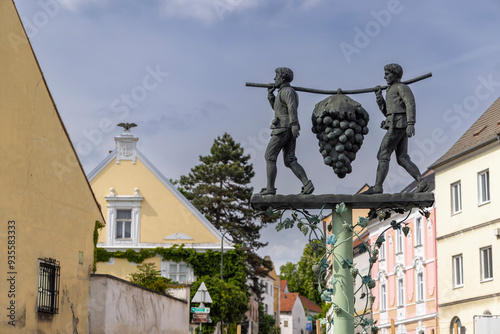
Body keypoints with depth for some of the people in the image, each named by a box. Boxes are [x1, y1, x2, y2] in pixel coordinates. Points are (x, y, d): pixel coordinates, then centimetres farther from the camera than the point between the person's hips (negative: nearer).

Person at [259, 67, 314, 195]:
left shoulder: (287, 91, -9)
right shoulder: (285, 92, 23)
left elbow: (292, 107, -24)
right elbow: (275, 107, 34)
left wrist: (294, 125, -33)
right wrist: (270, 94, 19)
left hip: (282, 129, -10)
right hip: (289, 131, 10)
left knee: (270, 157, -1)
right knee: (290, 161, 3)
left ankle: (270, 188, -3)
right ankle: (307, 185, -12)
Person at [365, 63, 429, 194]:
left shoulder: (402, 87, -2)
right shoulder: (392, 91, 29)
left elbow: (411, 104, -16)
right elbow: (386, 112, 24)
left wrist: (411, 123, -27)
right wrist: (379, 96, 14)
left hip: (397, 124, -10)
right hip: (399, 127, 10)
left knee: (383, 155, -8)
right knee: (402, 159, 2)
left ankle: (377, 187, -10)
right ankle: (421, 182, -9)